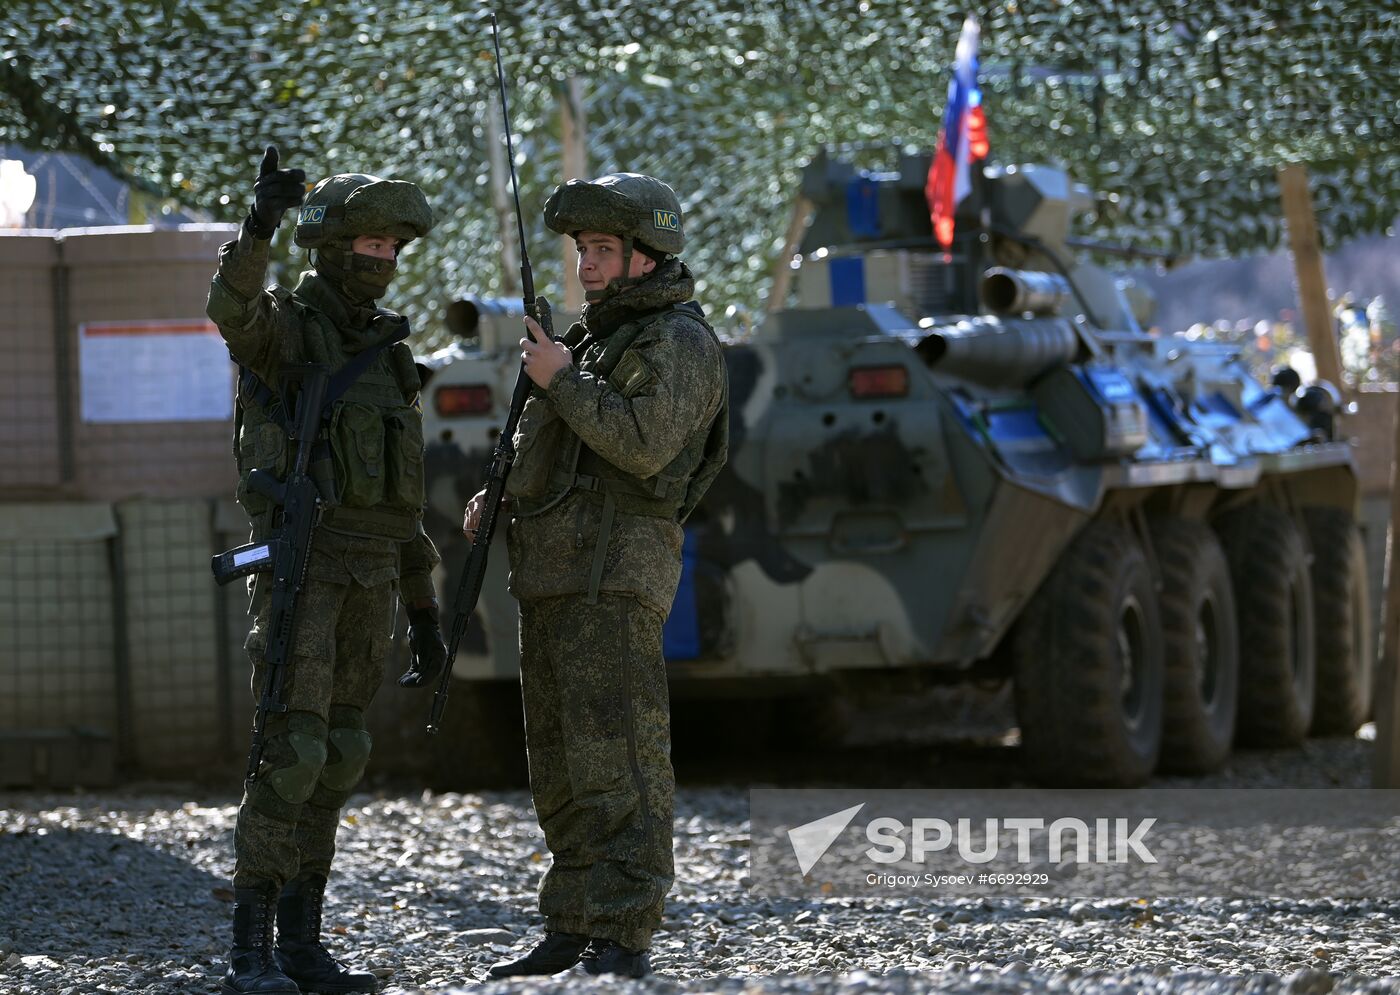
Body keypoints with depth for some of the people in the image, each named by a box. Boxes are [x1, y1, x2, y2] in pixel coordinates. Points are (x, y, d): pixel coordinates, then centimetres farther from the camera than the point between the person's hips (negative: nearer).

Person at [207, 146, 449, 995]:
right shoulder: (281, 327, -4)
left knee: (334, 761, 8)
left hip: (368, 582, 7)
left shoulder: (387, 357, 17)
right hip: (297, 563, -7)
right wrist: (263, 221, -49)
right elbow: (231, 309, -32)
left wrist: (425, 614, 18)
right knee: (290, 755, -14)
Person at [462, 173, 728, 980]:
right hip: (552, 572, 10)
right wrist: (498, 496, 13)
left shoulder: (679, 343, -6)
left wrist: (559, 380, -13)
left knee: (616, 759, -12)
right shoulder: (598, 339, 23)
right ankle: (574, 933, 13)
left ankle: (626, 938, -14)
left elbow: (645, 445, -20)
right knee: (561, 763, 9)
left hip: (615, 574, -10)